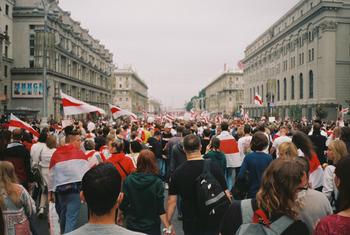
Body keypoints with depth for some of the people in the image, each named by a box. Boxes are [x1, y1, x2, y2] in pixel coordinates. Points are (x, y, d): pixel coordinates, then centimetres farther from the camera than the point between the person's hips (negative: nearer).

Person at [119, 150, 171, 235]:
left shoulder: (128, 180, -12)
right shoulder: (157, 182, -17)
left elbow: (122, 204, -5)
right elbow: (160, 209, -16)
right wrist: (167, 227, -8)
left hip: (131, 225, 2)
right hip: (151, 227, -1)